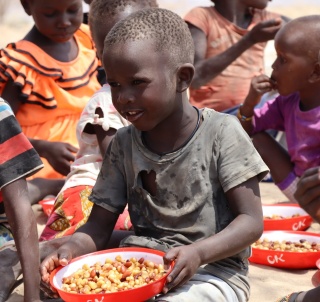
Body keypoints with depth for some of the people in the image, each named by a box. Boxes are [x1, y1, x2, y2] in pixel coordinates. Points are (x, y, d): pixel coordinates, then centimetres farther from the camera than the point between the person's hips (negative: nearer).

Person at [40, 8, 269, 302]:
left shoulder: (221, 132, -9)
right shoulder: (123, 144, 5)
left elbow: (251, 221, -11)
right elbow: (99, 225, 6)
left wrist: (198, 253, -28)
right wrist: (71, 248, -16)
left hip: (211, 267, -4)